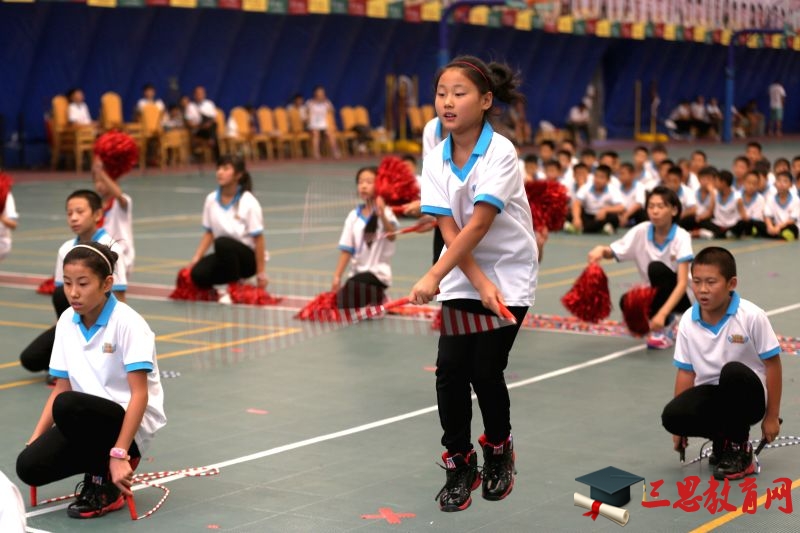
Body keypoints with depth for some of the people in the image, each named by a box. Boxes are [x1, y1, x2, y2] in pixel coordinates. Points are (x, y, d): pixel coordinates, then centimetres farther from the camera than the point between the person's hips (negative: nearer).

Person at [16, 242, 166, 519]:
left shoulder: (127, 322, -16)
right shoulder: (67, 322, 3)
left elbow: (139, 394, -20)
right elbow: (61, 387, 8)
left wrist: (120, 453, -27)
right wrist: (35, 439, -3)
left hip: (131, 423, -6)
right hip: (88, 419, 6)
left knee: (69, 406, -35)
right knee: (29, 465, -18)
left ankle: (105, 487, -12)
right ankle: (102, 460, 9)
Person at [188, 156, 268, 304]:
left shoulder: (249, 202, -16)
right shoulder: (211, 199, -1)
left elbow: (258, 239, -14)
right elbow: (209, 233, 7)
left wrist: (261, 272, -14)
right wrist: (196, 258, -5)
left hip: (248, 257, -4)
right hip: (225, 256, 4)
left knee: (222, 243, -36)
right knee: (198, 274, -25)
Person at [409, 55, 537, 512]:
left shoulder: (500, 152, -19)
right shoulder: (436, 161, -4)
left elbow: (478, 225, -27)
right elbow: (449, 231, -10)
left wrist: (433, 277, -34)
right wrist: (481, 285, -22)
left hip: (510, 274, -4)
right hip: (464, 277, 4)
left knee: (486, 370, -8)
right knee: (450, 368, -8)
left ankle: (499, 452, 20)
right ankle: (460, 467, 8)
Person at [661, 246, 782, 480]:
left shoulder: (751, 317, -17)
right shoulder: (687, 322, -6)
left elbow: (772, 364, -10)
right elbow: (686, 371, 2)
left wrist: (771, 417, -8)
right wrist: (680, 425, 2)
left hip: (747, 397, -3)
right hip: (711, 394, 3)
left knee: (733, 372, -38)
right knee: (671, 416, -27)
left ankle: (739, 450, -16)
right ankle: (723, 438, 5)